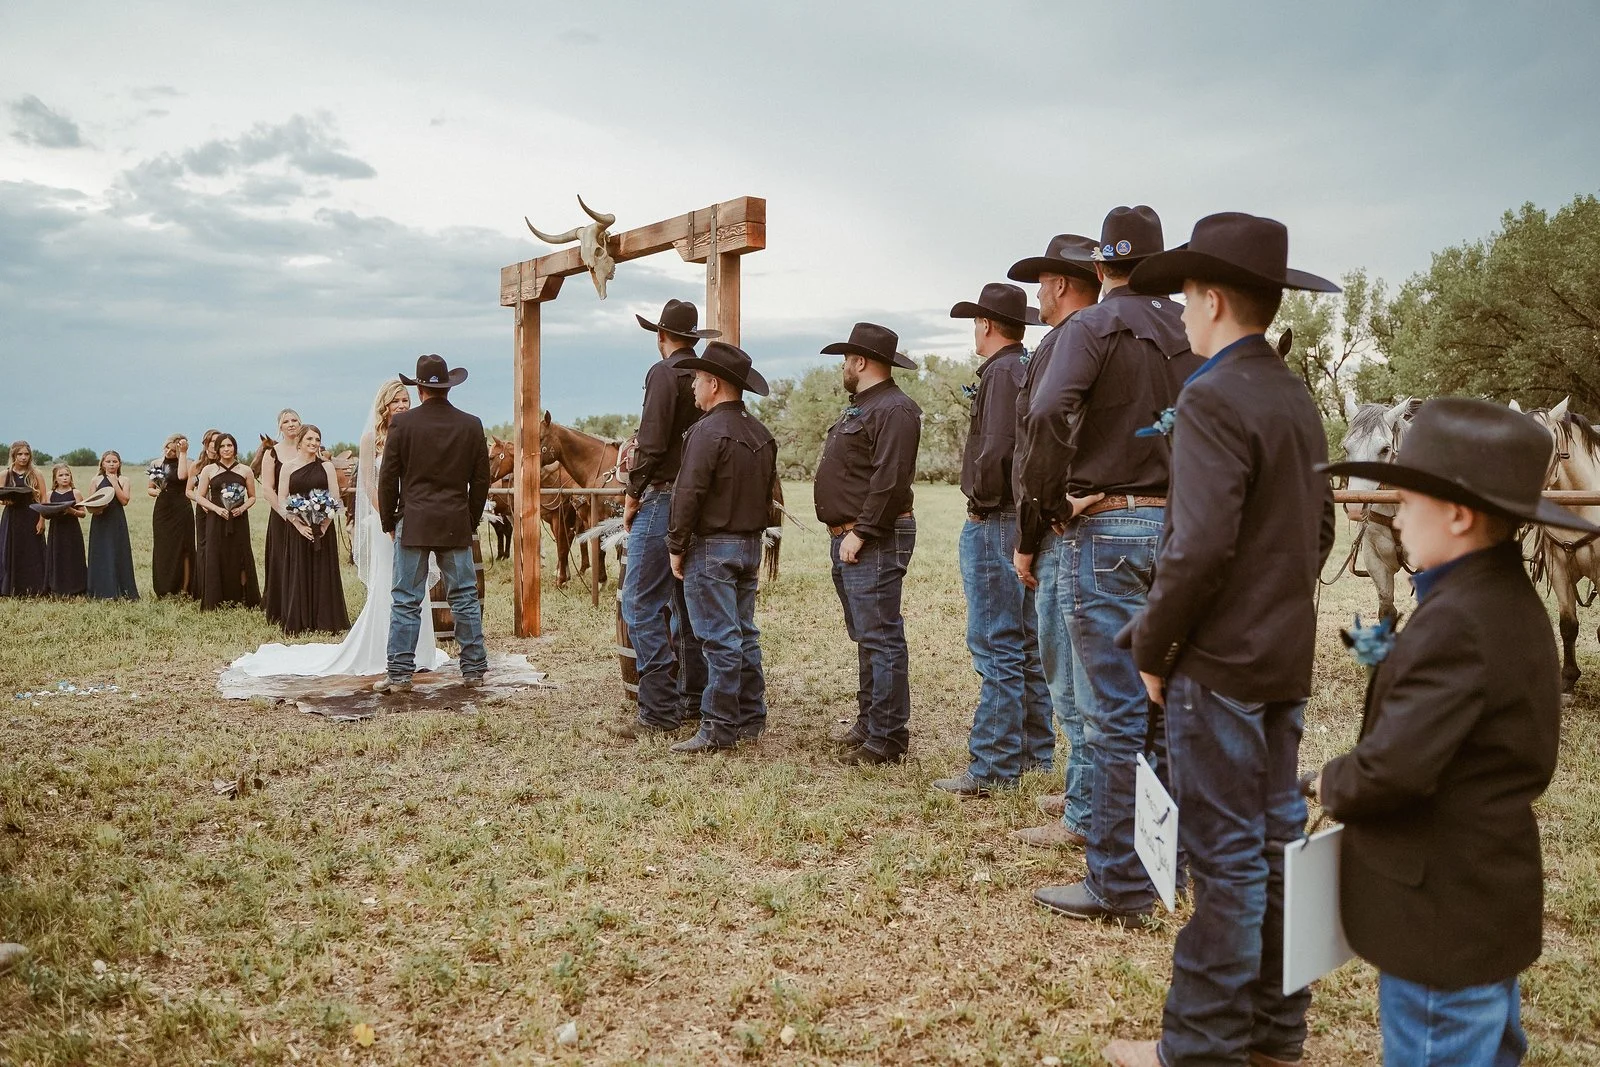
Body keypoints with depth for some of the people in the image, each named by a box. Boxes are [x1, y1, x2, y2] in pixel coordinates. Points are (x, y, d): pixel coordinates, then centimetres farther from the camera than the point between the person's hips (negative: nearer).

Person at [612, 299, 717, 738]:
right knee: (685, 601, 15)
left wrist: (633, 493, -7)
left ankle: (658, 711, -7)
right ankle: (693, 699, 22)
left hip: (663, 498, -8)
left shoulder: (663, 372, -9)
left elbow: (652, 442, -17)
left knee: (640, 604, -6)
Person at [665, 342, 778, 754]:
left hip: (712, 548, -8)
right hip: (750, 545, 8)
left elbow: (688, 495, -18)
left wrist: (676, 547, -9)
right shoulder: (762, 434, 11)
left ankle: (719, 728, -1)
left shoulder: (708, 431, -16)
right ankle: (751, 719, 21)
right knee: (744, 634, 14)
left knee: (719, 640, -5)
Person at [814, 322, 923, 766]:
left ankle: (887, 738, -3)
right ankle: (869, 721, 26)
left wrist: (860, 534, -22)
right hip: (848, 540, 11)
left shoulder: (894, 410, -14)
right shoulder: (859, 408, 20)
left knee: (881, 638, -8)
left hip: (874, 542, -11)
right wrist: (844, 533, 15)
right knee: (865, 637, 16)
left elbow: (890, 481, -23)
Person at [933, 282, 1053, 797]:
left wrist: (979, 499, -10)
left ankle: (994, 767, -2)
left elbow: (996, 451, -24)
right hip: (1030, 519, 10)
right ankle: (1035, 752, 25)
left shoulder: (1002, 373, -14)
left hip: (995, 524, -10)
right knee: (1027, 645, 15)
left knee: (996, 649, -6)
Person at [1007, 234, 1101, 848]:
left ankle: (1084, 819, 4)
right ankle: (1084, 792, 29)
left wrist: (1027, 540, -10)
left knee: (1073, 681, -3)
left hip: (1067, 532, -10)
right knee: (1092, 674, 17)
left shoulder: (1061, 344, -12)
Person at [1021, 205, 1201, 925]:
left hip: (1110, 526, -6)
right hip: (1180, 525, 6)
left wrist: (1049, 499, -10)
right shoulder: (1190, 333, 10)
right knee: (1165, 702, 15)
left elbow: (1047, 413, -23)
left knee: (1116, 713, -2)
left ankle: (1119, 886, 5)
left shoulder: (1095, 326, -7)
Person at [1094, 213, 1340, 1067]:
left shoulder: (1213, 399, -16)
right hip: (1287, 658, 9)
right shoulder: (1296, 398, 11)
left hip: (1219, 663, -9)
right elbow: (1319, 529, 17)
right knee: (1275, 843, 15)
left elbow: (1199, 545, -23)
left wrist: (1151, 645, -12)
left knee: (1224, 858, -1)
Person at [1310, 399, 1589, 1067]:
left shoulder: (1456, 620, -27)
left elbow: (1391, 769, -29)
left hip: (1444, 920, -10)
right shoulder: (1509, 597, 5)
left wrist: (1331, 785, -11)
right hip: (1492, 898, 10)